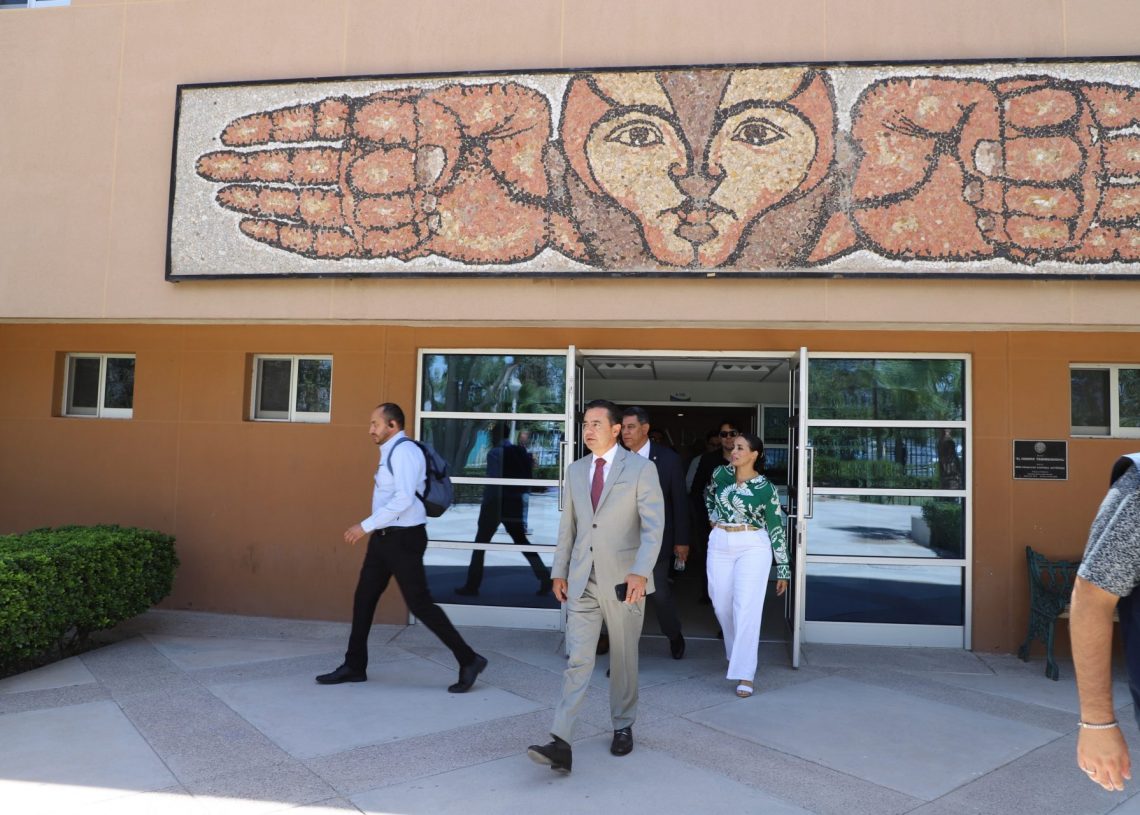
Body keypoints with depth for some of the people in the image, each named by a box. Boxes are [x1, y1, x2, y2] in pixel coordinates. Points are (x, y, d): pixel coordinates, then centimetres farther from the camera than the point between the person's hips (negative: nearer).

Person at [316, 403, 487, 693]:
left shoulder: (404, 451, -17)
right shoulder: (391, 453, 14)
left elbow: (404, 499, -27)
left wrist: (366, 525, -24)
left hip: (403, 539, -10)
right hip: (384, 538, 10)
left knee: (420, 604, -5)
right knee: (364, 598, 11)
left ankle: (468, 660, 6)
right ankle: (354, 666, 23)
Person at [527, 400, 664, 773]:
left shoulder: (641, 468, -6)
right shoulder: (575, 470, 9)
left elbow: (653, 526, -14)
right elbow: (568, 525, 14)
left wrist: (640, 572, -26)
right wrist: (559, 571, 10)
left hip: (623, 581, -3)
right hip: (582, 581, 3)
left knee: (623, 659, 12)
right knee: (577, 661, -3)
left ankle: (623, 727, 31)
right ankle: (561, 744, -6)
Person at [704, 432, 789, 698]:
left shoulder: (766, 488, -8)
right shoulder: (721, 474, 2)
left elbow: (776, 529, -3)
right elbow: (708, 494, 27)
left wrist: (783, 570, -2)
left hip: (753, 547, -4)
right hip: (720, 546, 4)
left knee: (746, 608, -10)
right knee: (722, 605, 10)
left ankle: (745, 675, -7)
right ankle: (738, 654, 36)